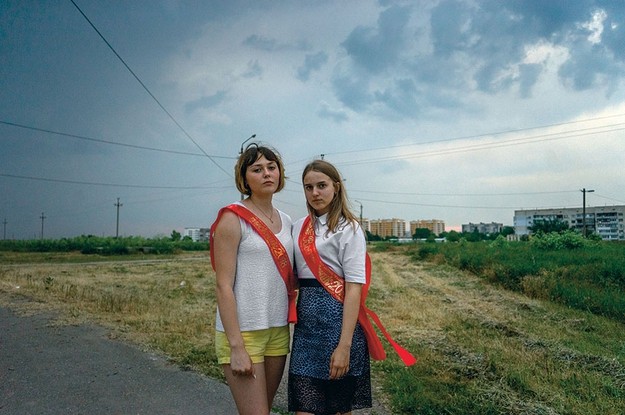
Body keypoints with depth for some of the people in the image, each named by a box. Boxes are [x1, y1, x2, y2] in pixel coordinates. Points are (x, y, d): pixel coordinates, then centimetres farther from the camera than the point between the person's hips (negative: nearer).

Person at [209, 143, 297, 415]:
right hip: (242, 331, -6)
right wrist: (236, 347, -16)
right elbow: (224, 285, -13)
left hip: (279, 330, 6)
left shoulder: (285, 221, 10)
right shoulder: (233, 219, -9)